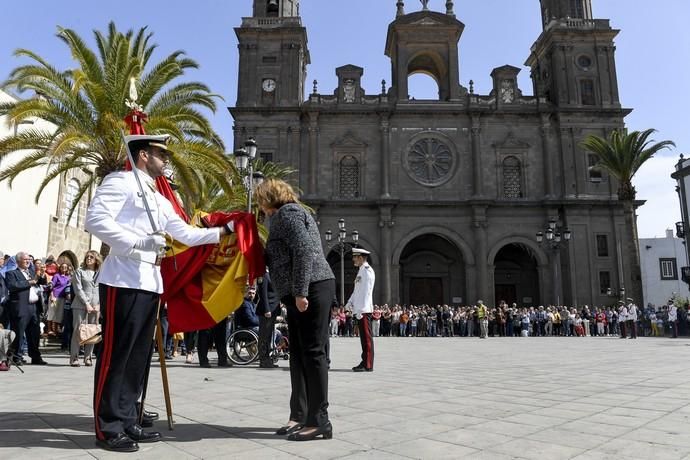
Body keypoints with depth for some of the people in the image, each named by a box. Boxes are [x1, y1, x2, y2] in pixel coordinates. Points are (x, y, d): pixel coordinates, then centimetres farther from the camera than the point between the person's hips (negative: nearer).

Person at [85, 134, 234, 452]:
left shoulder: (159, 200, 23)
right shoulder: (120, 181, -2)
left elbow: (187, 234, 23)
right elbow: (95, 219, -15)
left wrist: (224, 231, 19)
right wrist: (138, 242, -21)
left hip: (150, 283, 9)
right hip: (124, 281, -9)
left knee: (138, 355, 11)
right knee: (115, 354, -3)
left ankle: (126, 422, 21)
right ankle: (109, 428, 7)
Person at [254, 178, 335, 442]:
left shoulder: (287, 212, -5)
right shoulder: (287, 214, 26)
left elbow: (304, 251, -19)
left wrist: (300, 292, -23)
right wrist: (295, 294, 22)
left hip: (312, 290, -11)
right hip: (300, 293, 11)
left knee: (313, 352, -9)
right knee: (298, 354, 10)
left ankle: (319, 421, -4)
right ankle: (299, 415, 17)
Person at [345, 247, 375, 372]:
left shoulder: (367, 270, -11)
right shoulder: (361, 271, 20)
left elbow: (366, 291, -18)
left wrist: (361, 309, -22)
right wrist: (350, 302, 15)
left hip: (364, 310, -10)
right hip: (360, 309, 10)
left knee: (366, 337, -6)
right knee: (364, 337, 13)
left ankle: (368, 365, -3)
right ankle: (365, 362, 19)